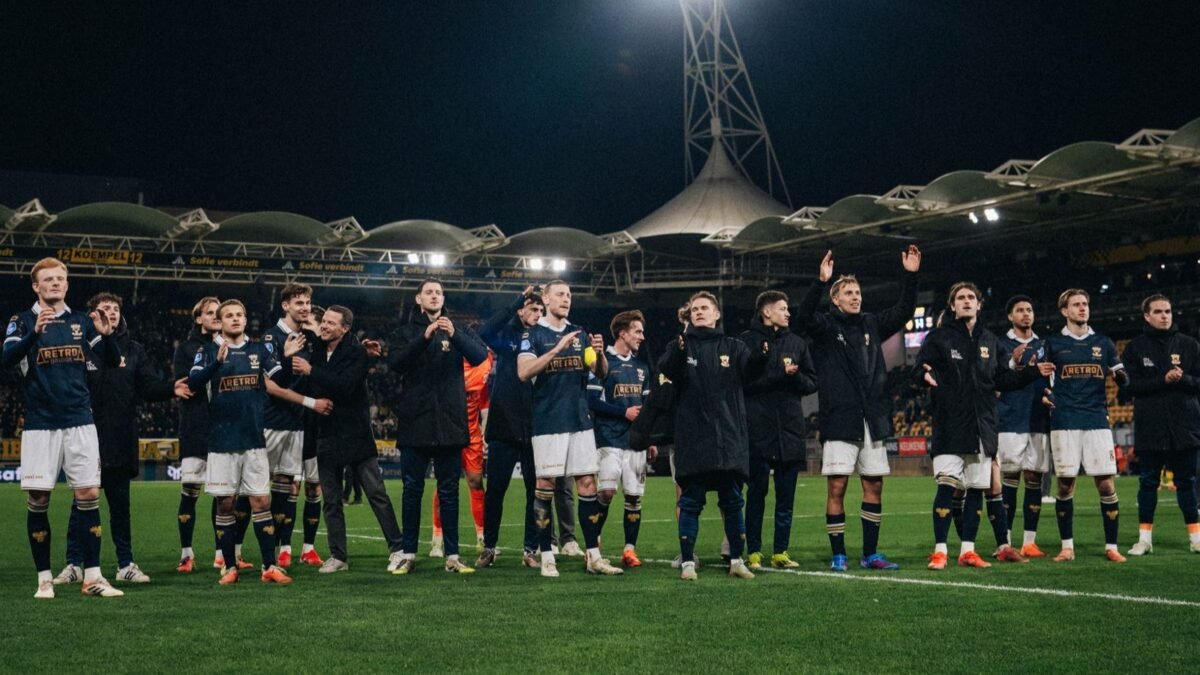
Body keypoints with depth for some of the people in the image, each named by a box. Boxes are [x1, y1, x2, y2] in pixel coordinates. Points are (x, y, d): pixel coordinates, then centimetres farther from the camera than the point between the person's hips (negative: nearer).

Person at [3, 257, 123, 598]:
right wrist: (35, 333, -32)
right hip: (40, 425, -2)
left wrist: (107, 335, -14)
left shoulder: (81, 321, 9)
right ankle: (45, 579, 11)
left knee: (89, 496, 0)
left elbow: (112, 361, 6)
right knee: (38, 500, 0)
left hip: (80, 423, 2)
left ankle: (92, 577, 5)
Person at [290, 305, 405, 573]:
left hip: (355, 435, -5)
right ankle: (338, 556, 15)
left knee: (377, 493, -1)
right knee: (331, 501, 8)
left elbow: (345, 385, -23)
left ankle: (396, 548, 6)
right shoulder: (316, 351, 7)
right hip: (326, 435, 5)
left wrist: (311, 371, -23)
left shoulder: (356, 352, -8)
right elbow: (309, 389, 15)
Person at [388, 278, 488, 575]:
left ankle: (452, 556, 6)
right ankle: (409, 554, 9)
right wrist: (424, 337, -21)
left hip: (449, 422, 1)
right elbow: (394, 363, -9)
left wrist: (455, 335, -23)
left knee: (449, 491, 4)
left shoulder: (458, 330, 10)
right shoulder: (408, 331, 8)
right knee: (412, 490, 3)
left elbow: (480, 356, -7)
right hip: (415, 422, -1)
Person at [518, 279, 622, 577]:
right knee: (545, 486, -1)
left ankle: (593, 555, 7)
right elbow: (524, 372, -16)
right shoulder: (533, 335, -1)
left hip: (580, 420, 5)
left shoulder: (579, 333, 13)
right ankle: (546, 557, 6)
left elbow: (601, 373, 11)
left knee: (587, 484, 3)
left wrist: (599, 353, -10)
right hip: (548, 421, -4)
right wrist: (557, 349, -23)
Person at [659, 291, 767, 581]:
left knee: (732, 500, 6)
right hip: (692, 437, -1)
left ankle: (737, 560, 13)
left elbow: (749, 370, -8)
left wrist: (761, 355, -30)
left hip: (729, 435, 2)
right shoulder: (682, 345, 6)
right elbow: (665, 370, -14)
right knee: (691, 501, 1)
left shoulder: (733, 347, 11)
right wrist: (677, 353, -35)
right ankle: (687, 561, 7)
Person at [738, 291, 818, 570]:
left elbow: (812, 383, 14)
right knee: (757, 492, 0)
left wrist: (795, 376, -7)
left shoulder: (797, 342, 15)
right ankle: (754, 552, 7)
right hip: (758, 429, -4)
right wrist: (780, 374, -14)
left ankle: (780, 551, 12)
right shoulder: (746, 341, 1)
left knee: (786, 495, 5)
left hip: (791, 429, 4)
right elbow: (743, 381, -10)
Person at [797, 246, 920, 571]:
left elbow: (904, 311, 13)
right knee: (836, 487, -4)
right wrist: (821, 282, -33)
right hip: (839, 420, -5)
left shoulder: (872, 324, 13)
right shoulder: (826, 326, -1)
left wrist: (911, 276, 1)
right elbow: (805, 314, -20)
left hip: (873, 419, 5)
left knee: (874, 486, 7)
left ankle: (870, 554, 15)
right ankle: (838, 555, 5)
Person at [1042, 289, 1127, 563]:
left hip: (1097, 420, 1)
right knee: (1065, 484, 0)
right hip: (1064, 422, -1)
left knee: (1106, 484, -3)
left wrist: (1120, 376, -9)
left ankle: (1111, 547, 5)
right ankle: (1067, 546, 10)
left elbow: (1122, 378, 14)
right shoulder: (1053, 343, 7)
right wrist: (1043, 394, -5)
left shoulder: (1103, 343, 12)